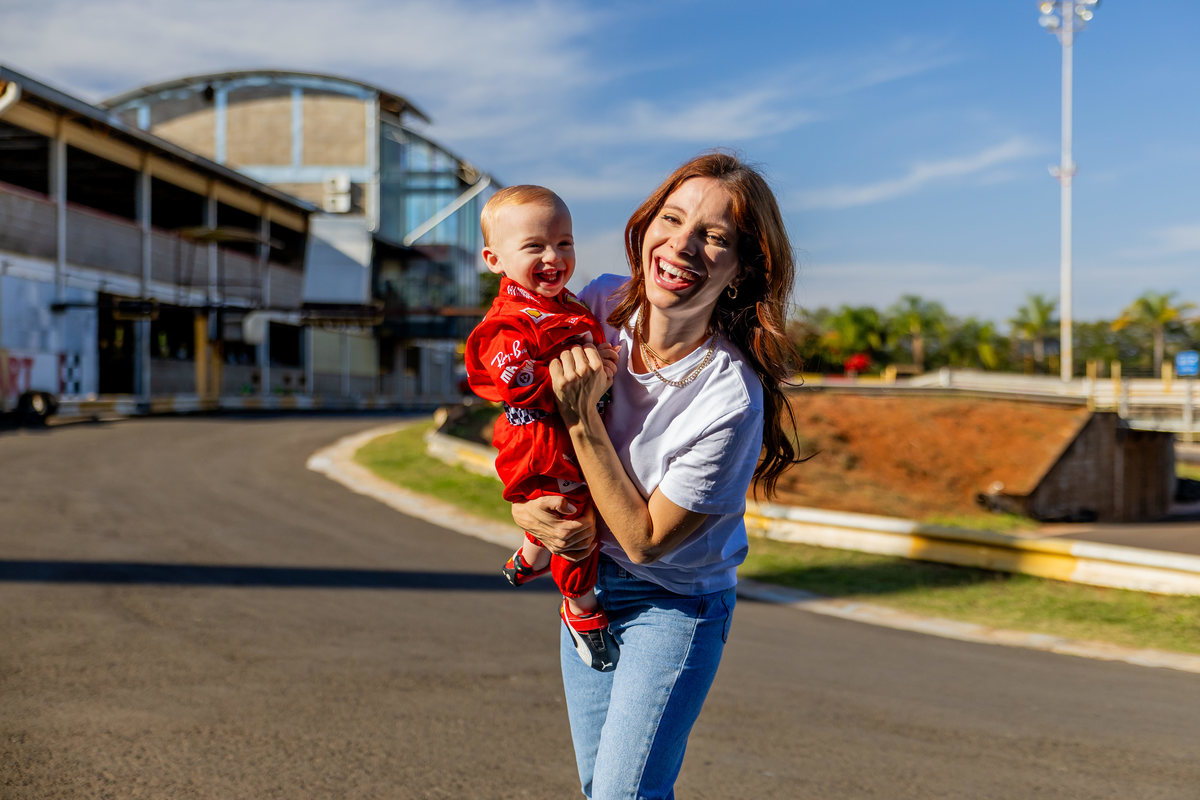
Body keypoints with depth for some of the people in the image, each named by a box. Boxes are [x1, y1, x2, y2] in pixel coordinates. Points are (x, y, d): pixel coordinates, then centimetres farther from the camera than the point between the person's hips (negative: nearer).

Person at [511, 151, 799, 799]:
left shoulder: (731, 399, -31)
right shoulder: (599, 306, -15)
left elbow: (645, 539, -22)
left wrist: (581, 418, -28)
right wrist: (523, 505, -17)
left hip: (676, 606, -5)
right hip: (586, 578, 5)